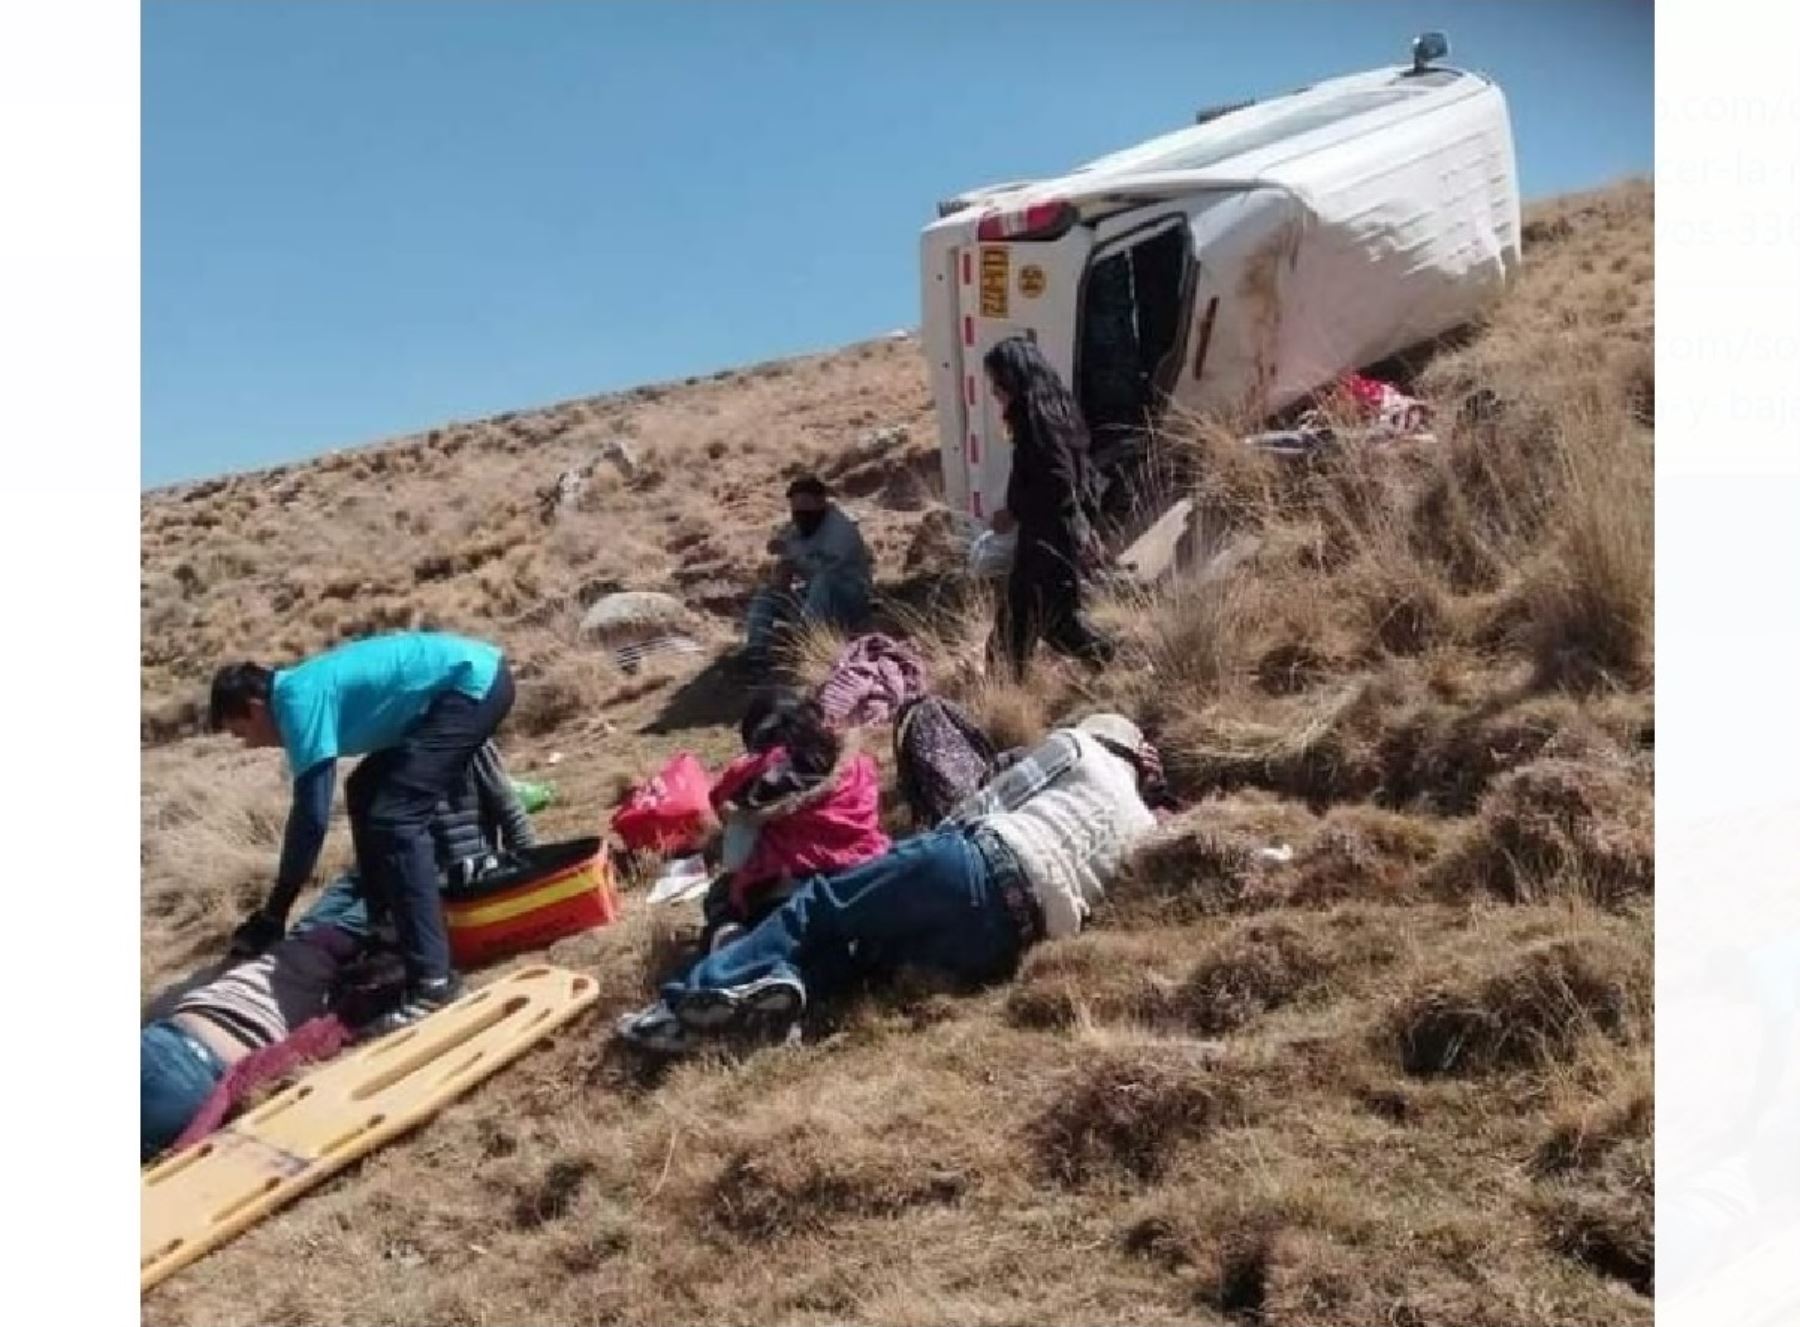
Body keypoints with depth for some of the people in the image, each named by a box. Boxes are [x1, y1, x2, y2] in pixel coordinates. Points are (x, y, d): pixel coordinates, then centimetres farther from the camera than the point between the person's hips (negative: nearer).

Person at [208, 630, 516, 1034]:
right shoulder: (304, 688, 15)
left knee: (395, 819, -17)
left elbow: (311, 816, -16)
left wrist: (273, 915, -8)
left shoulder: (300, 700, -15)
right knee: (366, 793, 19)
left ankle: (433, 979, -17)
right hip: (467, 677, 11)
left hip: (474, 683, -11)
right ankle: (384, 932, 25)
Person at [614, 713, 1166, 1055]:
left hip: (992, 864, -6)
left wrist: (932, 853, 24)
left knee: (818, 904, 1)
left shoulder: (1077, 745, 19)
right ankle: (780, 986, -18)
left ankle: (689, 998, -9)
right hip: (1007, 940, 6)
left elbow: (982, 808, 12)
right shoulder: (1144, 828, 33)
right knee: (857, 941, 12)